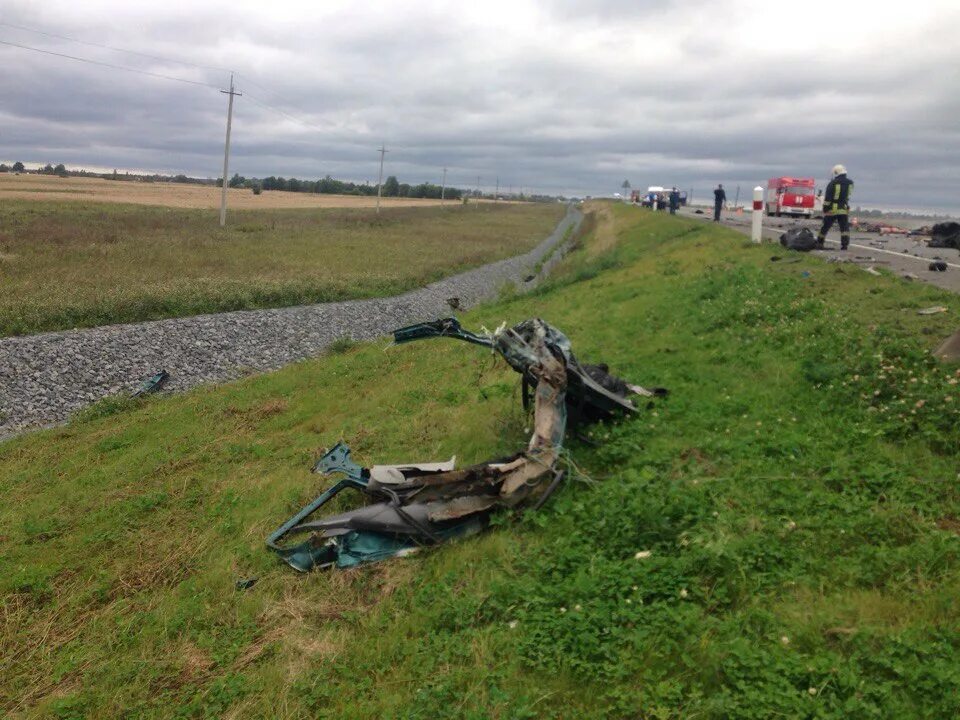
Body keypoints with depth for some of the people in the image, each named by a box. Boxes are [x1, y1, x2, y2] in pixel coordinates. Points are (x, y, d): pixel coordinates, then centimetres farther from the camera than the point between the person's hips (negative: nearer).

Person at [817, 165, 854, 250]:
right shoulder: (850, 183, 3)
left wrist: (825, 210, -6)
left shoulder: (832, 183, -10)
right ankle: (844, 244, -12)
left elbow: (827, 199, -11)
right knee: (845, 228, 2)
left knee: (825, 227, 10)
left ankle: (819, 243, 19)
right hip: (844, 209, 2)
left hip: (832, 209, -2)